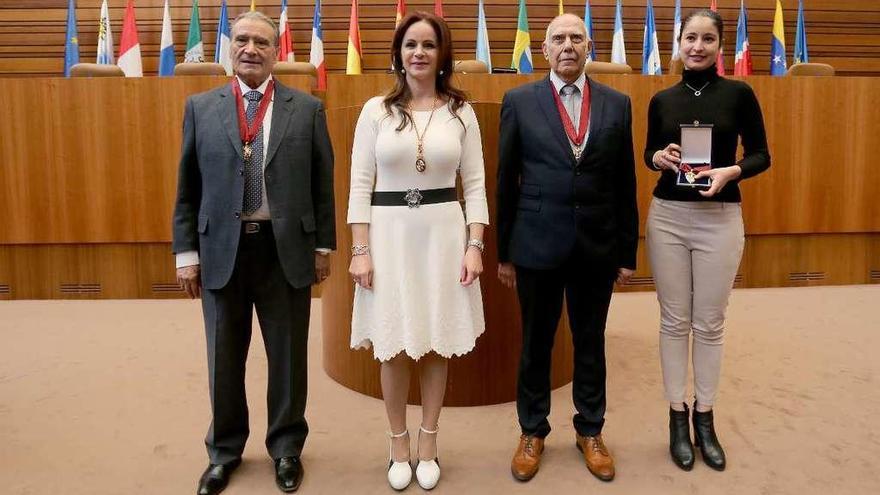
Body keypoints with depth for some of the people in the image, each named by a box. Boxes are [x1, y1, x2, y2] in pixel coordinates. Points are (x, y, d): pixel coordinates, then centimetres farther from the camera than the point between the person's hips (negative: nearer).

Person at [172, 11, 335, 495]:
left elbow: (322, 184, 3)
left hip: (285, 249, -1)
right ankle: (224, 450, 34)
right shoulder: (200, 107, 5)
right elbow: (187, 188, 5)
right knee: (224, 358, 13)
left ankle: (286, 447, 31)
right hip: (222, 249, 1)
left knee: (288, 356, 10)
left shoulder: (307, 109, 2)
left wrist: (323, 246, 1)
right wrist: (186, 252, 1)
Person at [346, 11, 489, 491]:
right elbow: (360, 185, 0)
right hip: (390, 234, 0)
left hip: (443, 234, 1)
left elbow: (475, 185, 4)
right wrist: (359, 250, -6)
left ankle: (427, 443, 27)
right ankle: (398, 444, 26)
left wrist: (475, 246, -5)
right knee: (393, 347, 7)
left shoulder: (461, 112, 4)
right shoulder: (376, 110, 2)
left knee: (436, 344, 9)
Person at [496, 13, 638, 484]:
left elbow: (625, 184, 5)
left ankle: (590, 431, 32)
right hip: (537, 245, -1)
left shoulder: (617, 104, 4)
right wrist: (503, 251, 2)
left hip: (597, 247, 2)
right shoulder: (519, 101, 0)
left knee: (590, 343, 14)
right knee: (536, 343, 11)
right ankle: (533, 432, 30)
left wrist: (627, 252, 5)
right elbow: (506, 181, 1)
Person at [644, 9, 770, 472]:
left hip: (720, 219, -1)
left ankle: (704, 418, 24)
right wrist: (658, 157, -9)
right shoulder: (662, 100, 4)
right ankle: (677, 417, 21)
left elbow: (761, 155, 1)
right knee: (674, 320, 7)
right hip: (667, 216, 2)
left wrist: (729, 172, -18)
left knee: (710, 323, 7)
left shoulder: (739, 93, -2)